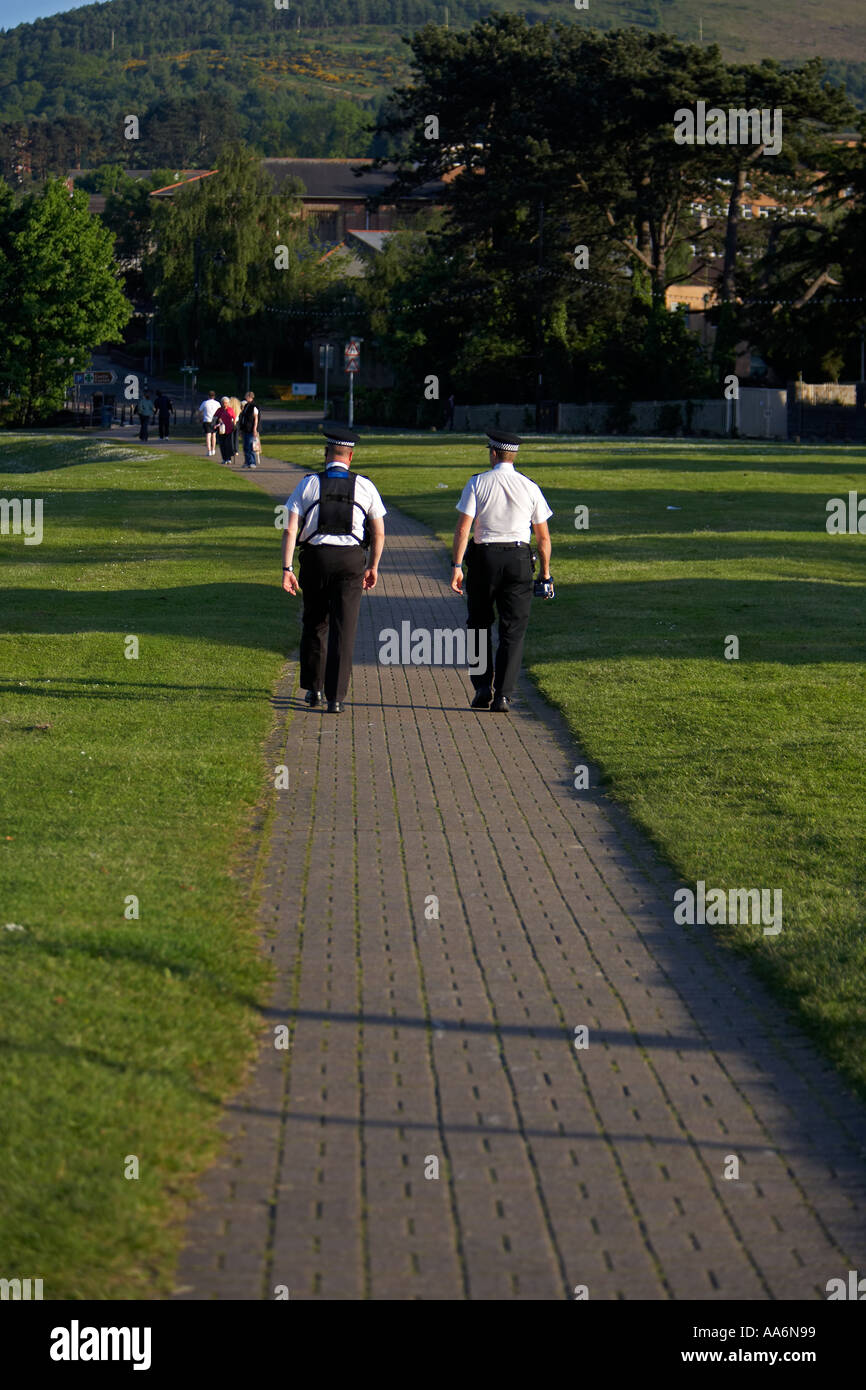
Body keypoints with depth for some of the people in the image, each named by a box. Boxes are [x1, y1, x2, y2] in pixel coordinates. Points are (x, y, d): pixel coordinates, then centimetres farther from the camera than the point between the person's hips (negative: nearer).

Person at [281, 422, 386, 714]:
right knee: (343, 630, 1)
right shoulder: (364, 486, 0)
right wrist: (373, 567, 16)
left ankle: (313, 689, 26)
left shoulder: (308, 484, -2)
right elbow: (379, 533, 4)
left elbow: (290, 529, -7)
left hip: (315, 558, 1)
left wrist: (287, 568, -5)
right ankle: (335, 697, -4)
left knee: (314, 624, 18)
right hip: (351, 559, -1)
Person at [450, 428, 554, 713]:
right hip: (519, 559, 1)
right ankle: (504, 695, -5)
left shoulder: (477, 483, -3)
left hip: (484, 557, -1)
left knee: (479, 625, 14)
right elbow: (543, 536, 4)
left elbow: (463, 527, -11)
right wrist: (545, 574, 11)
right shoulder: (530, 487, 2)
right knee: (513, 629, 3)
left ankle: (483, 687, 8)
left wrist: (457, 566, -11)